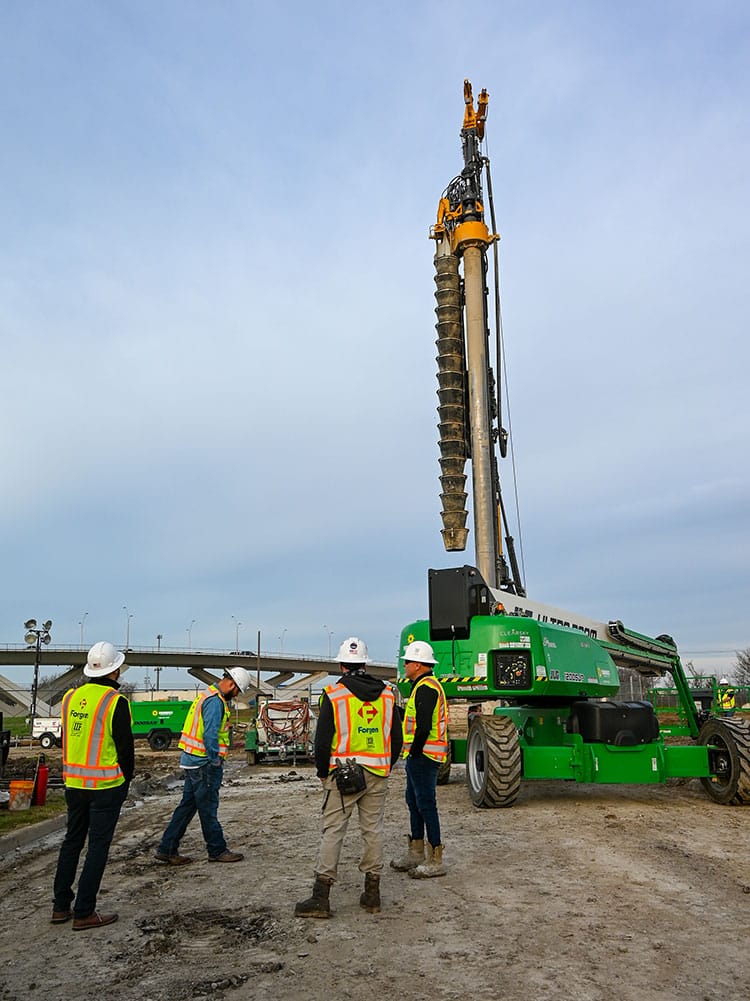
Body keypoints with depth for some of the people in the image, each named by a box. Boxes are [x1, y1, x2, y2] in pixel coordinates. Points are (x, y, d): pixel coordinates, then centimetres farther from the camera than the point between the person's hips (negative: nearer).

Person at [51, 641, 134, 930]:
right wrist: (126, 779, 4)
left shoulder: (70, 697, 3)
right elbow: (125, 746, -12)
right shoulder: (115, 702, -17)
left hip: (74, 784, 7)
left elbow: (65, 740, 12)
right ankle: (84, 913, 9)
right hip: (106, 785, -6)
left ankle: (61, 906, 26)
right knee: (98, 847, 3)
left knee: (72, 842, 18)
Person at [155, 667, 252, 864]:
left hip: (192, 760, 10)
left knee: (187, 805, 14)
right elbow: (210, 735, -26)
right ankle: (217, 851, 14)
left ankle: (167, 849, 19)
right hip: (204, 763, -10)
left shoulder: (208, 695, 14)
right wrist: (215, 761, -16)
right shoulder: (215, 701, -19)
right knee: (208, 809, 2)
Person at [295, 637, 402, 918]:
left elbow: (323, 740, -7)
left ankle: (321, 897, 3)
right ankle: (372, 894, 19)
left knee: (333, 831, 2)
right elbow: (396, 739, 10)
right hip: (377, 774, 4)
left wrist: (323, 773, 6)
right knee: (373, 830, 12)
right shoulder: (387, 694, 5)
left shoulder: (333, 695, -8)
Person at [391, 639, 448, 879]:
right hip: (418, 756, 11)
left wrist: (414, 752, -16)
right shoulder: (423, 686, 16)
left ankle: (435, 861, 5)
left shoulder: (426, 688, -18)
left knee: (426, 804, -4)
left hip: (422, 756, -11)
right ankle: (416, 853, 28)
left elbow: (423, 727, -24)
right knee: (414, 802, 17)